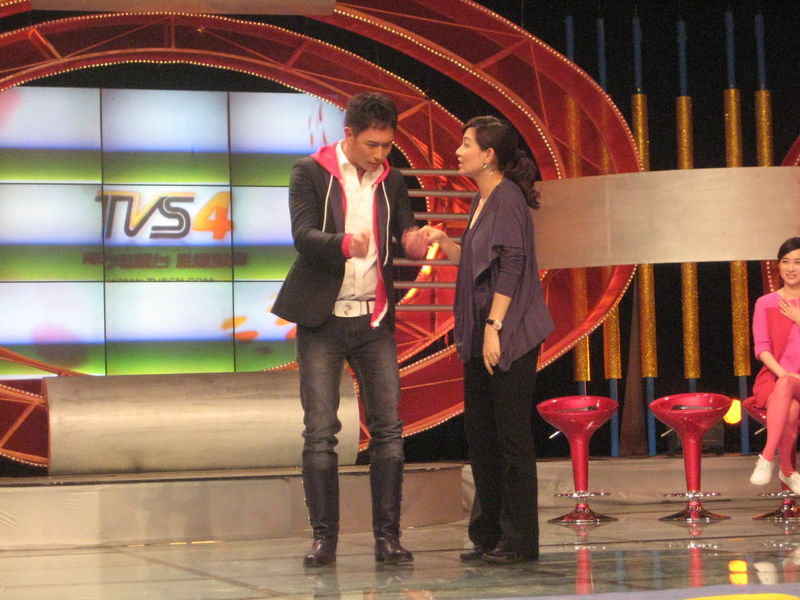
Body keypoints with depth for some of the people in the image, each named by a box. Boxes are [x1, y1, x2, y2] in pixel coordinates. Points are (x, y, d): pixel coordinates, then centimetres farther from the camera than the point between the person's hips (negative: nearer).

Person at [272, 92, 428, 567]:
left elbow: (407, 236, 4)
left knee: (388, 428, -1)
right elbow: (303, 234, -15)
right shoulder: (310, 173, -2)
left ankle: (388, 535, 5)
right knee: (320, 431, -3)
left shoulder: (392, 181, 10)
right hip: (322, 318, -3)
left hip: (374, 318, 3)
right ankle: (324, 537, 4)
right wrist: (345, 243, -35)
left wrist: (417, 241, -21)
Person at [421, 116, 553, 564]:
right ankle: (489, 534, 20)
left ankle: (519, 540, 2)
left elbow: (512, 266, -19)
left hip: (510, 337, -10)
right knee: (480, 432, 12)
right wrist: (444, 242, 7)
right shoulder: (483, 201, 16)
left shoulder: (508, 199, -13)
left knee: (511, 435, -4)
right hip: (481, 338, 10)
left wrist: (494, 327, -22)